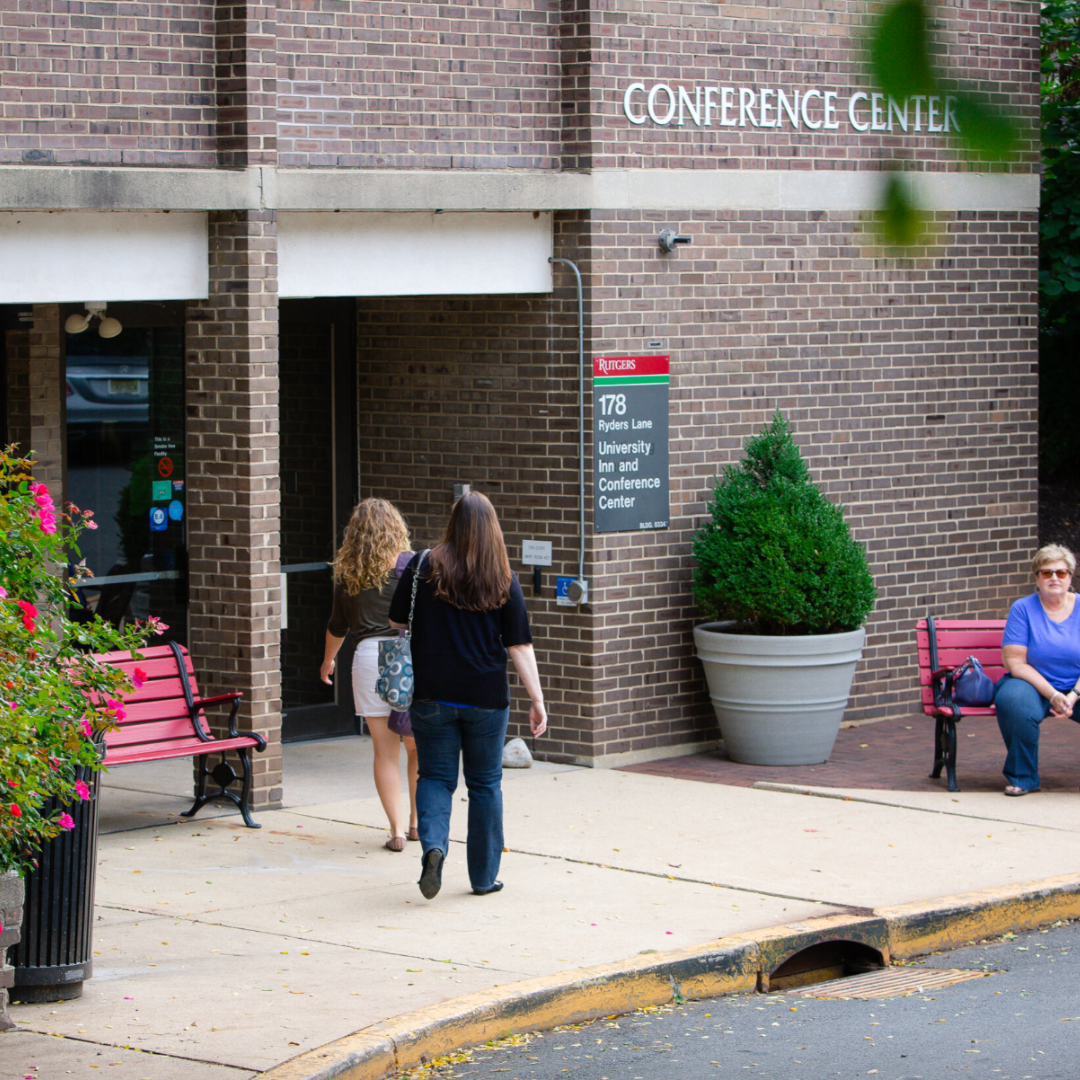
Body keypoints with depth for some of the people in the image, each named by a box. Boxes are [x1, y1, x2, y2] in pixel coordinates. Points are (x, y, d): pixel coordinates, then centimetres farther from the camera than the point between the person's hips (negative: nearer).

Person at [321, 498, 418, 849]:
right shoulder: (411, 564, -2)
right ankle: (417, 821, 22)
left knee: (385, 751, 4)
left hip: (368, 655, 1)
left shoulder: (348, 571, 5)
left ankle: (397, 829, 1)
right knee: (418, 747, 14)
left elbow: (337, 625, 14)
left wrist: (328, 660, 31)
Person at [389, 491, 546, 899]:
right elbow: (520, 646, -5)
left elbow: (397, 623, 4)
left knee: (435, 776, 10)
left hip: (432, 695, 0)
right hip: (487, 697, 0)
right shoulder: (504, 581, -4)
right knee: (485, 783, 11)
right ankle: (484, 876, 16)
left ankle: (433, 843, -17)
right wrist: (537, 700, 0)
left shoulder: (424, 568, -4)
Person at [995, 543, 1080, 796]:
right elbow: (1015, 663, -8)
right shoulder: (1023, 609, -2)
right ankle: (1022, 778, -15)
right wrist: (1053, 695, -18)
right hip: (1032, 684, -2)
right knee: (1016, 704, -36)